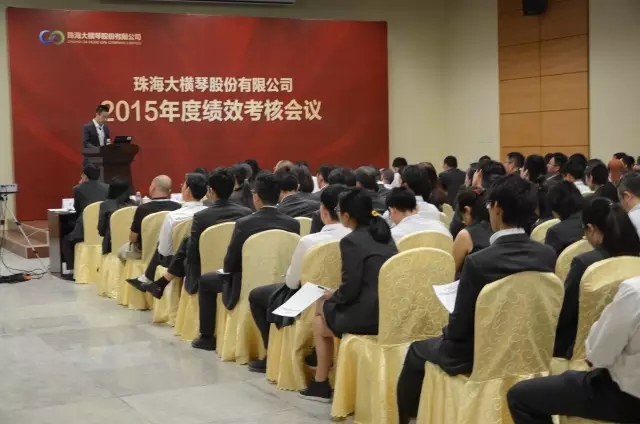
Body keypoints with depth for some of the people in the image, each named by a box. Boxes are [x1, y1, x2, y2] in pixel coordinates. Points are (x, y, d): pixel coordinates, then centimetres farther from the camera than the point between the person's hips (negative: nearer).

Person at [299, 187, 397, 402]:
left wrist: (332, 295, 4)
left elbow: (350, 288, -17)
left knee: (319, 319, 19)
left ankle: (321, 384, 27)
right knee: (326, 304, 26)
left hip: (368, 315, -8)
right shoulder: (384, 234, 12)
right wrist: (335, 296, 23)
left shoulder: (351, 241, -13)